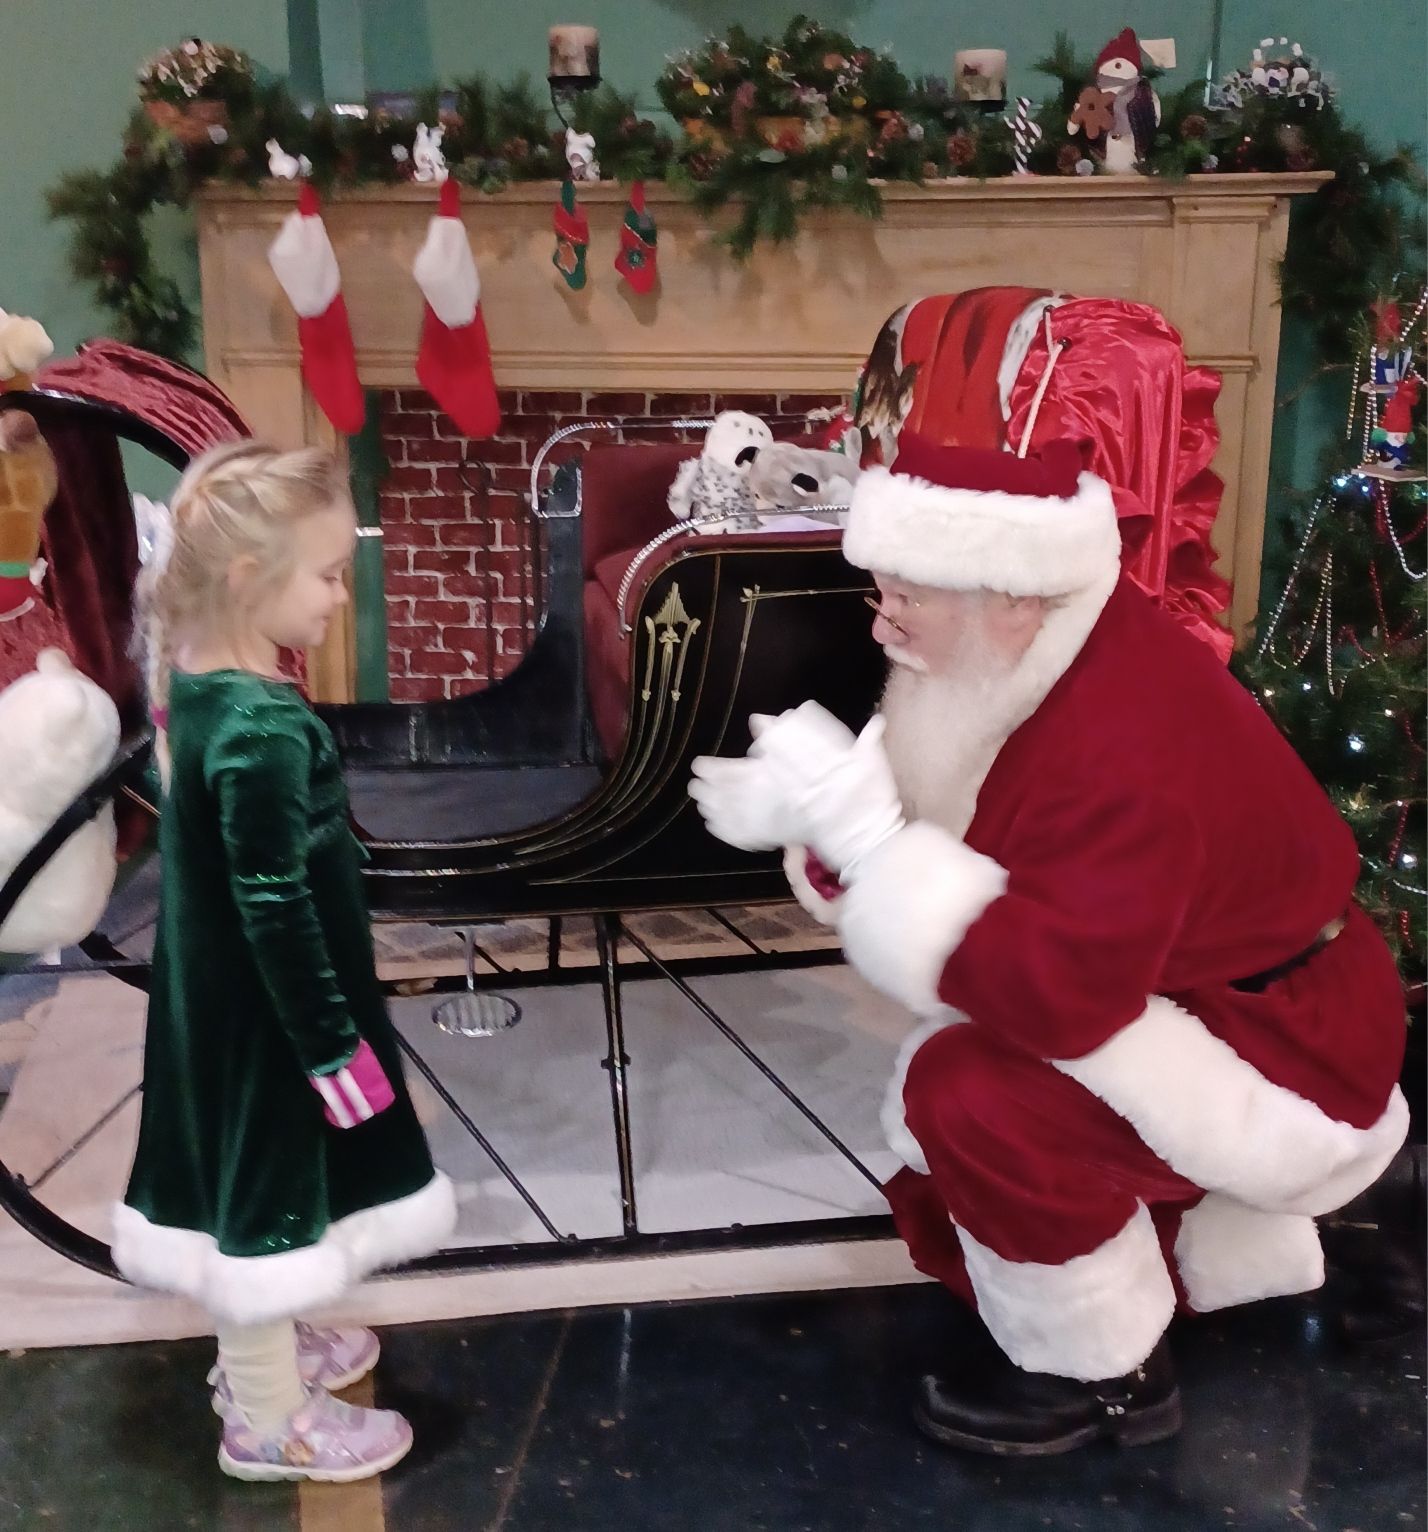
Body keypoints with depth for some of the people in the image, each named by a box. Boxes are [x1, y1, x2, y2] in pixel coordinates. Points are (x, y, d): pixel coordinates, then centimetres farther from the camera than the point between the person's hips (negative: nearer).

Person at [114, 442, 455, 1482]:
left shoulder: (202, 688, 0)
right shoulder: (264, 730, -29)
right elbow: (278, 910, -26)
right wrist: (335, 1046, -17)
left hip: (216, 999, 9)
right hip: (267, 1017, -9)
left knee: (249, 1184, 24)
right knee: (270, 1194, 8)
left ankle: (261, 1353, 45)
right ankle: (267, 1422, 27)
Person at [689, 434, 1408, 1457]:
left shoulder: (1131, 752, -36)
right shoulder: (1024, 670, -6)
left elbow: (1055, 997, -40)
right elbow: (945, 847, 0)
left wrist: (863, 832, -41)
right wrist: (813, 818, -19)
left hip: (1287, 1053, -10)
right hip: (1182, 1006, 10)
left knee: (973, 1095, -31)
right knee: (947, 1209, 15)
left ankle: (1105, 1375, -6)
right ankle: (1223, 1249, 31)